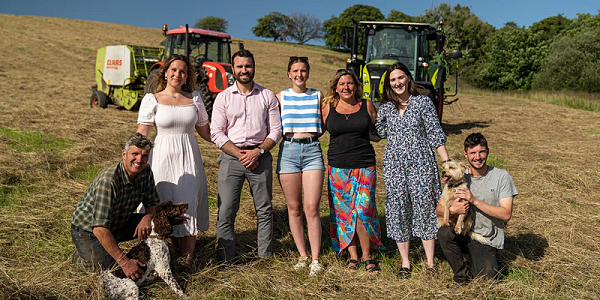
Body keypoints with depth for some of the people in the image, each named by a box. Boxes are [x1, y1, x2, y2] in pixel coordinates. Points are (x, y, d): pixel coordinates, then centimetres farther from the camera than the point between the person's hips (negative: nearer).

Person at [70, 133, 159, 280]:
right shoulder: (108, 180, -33)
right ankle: (85, 254, 11)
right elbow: (100, 229, -35)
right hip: (88, 229, -6)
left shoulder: (145, 172, -11)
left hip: (118, 224, 6)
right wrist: (124, 261, -36)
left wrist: (147, 217, -26)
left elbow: (153, 203, 0)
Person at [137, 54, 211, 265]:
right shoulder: (152, 100, 1)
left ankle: (188, 259, 10)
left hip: (189, 159, 2)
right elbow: (141, 136, -3)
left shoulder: (194, 98, 7)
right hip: (163, 158, -1)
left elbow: (205, 132, 14)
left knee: (189, 205, 1)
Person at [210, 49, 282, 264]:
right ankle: (226, 260, 9)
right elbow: (216, 133, -1)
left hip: (261, 156, 1)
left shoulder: (267, 96, 7)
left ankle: (265, 257, 19)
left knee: (265, 210, 6)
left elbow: (276, 130, 5)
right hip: (231, 156, -1)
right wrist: (240, 155, -11)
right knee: (225, 211, -3)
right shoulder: (223, 97, 5)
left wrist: (258, 151, -10)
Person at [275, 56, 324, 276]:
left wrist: (310, 136, 6)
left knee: (311, 208, -7)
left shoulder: (318, 96, 10)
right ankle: (302, 255, 18)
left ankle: (315, 259, 3)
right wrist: (291, 135, 1)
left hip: (312, 150, 0)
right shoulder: (280, 97, 8)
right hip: (288, 150, 1)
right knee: (294, 208, 5)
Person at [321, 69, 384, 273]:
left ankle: (367, 256, 10)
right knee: (343, 212, 4)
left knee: (363, 211, -8)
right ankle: (353, 257, 18)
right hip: (338, 166, 1)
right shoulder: (327, 108, 5)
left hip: (364, 166, -1)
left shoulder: (367, 106, 6)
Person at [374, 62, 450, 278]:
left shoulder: (423, 102, 0)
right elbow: (379, 133, 18)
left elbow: (435, 134, -1)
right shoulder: (386, 107, 9)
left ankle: (430, 263, 11)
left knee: (424, 208, -1)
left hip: (421, 163, -3)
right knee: (398, 210, 4)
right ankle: (405, 263, 16)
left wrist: (447, 162, -5)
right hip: (394, 165, 3)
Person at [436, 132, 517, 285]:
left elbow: (506, 215, -13)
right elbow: (438, 209, -1)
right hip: (463, 234, 2)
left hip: (488, 239, -1)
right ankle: (462, 274, -4)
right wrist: (452, 210, -24)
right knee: (444, 233, -29)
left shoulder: (501, 176, -7)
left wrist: (474, 200, -21)